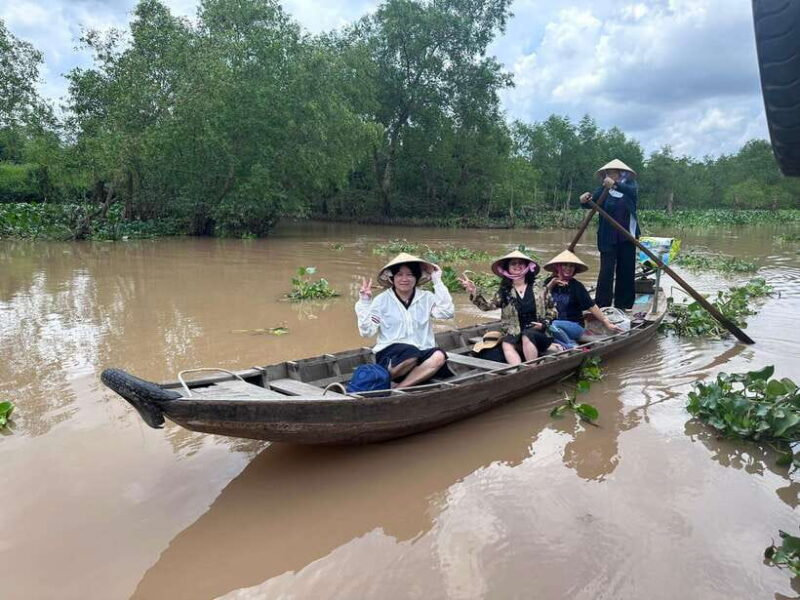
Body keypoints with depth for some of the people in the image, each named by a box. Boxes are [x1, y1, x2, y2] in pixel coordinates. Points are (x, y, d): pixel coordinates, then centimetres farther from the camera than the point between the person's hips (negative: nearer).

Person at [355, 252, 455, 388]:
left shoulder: (426, 298, 9)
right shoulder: (382, 300, 3)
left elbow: (447, 312, -9)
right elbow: (367, 332, -2)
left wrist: (437, 282, -4)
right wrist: (364, 303, -12)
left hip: (422, 354, 3)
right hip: (390, 355, -3)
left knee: (439, 356, -31)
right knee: (411, 353, -36)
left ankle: (398, 388, -25)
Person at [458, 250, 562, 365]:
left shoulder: (539, 289, 6)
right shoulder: (504, 291, 8)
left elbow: (552, 309, 15)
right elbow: (487, 306, -2)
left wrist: (544, 323, -2)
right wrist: (474, 292, -16)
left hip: (537, 333, -1)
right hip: (515, 335, 1)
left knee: (527, 336, -35)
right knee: (506, 343, -32)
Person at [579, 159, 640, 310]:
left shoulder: (629, 186, 0)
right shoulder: (604, 189, 1)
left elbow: (631, 191, -23)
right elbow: (591, 203, -12)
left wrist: (615, 185, -44)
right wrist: (584, 200, -37)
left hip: (627, 236, 1)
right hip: (608, 238, -1)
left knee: (626, 270, 7)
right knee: (606, 270, -7)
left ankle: (623, 305, 16)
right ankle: (602, 306, -6)